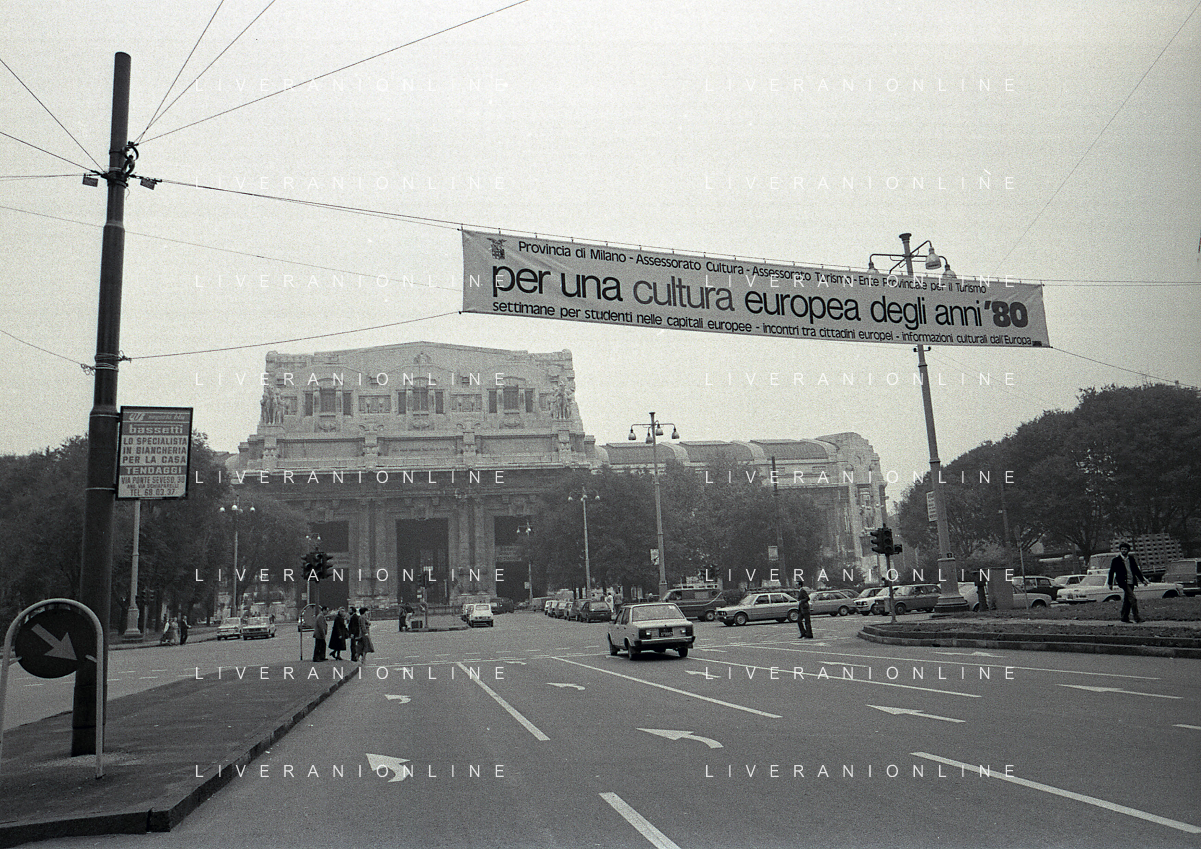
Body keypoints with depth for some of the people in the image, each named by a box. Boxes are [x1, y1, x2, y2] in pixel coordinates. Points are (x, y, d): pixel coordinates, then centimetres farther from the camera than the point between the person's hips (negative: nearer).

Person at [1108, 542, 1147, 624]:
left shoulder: (1131, 559, 12)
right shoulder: (1116, 560, -2)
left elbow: (1136, 570, 19)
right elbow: (1111, 572, 2)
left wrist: (1142, 579, 14)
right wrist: (1110, 583, 1)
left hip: (1131, 582, 5)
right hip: (1124, 582, -5)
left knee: (1127, 600, 11)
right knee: (1133, 599, -14)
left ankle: (1125, 617, 18)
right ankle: (1136, 617, -12)